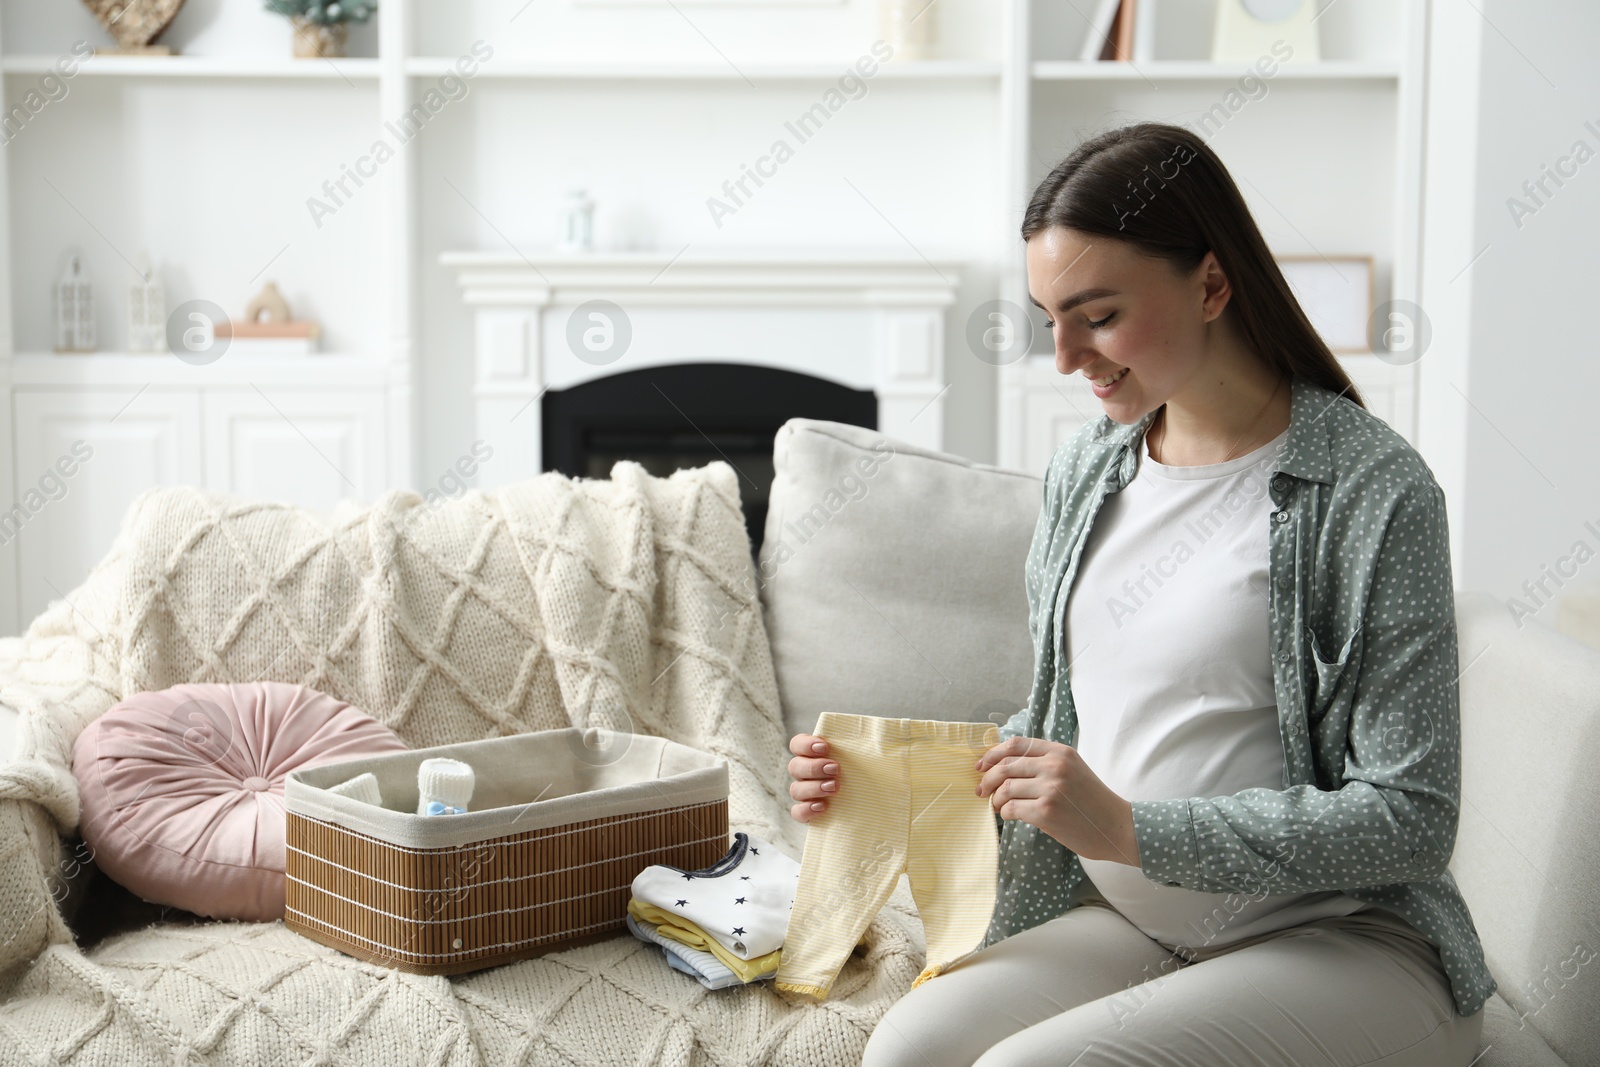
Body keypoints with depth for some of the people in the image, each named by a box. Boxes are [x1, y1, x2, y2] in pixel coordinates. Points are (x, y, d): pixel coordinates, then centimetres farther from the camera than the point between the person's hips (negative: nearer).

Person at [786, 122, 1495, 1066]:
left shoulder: (1372, 489, -13)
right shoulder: (1085, 470, 8)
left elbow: (1410, 820, -15)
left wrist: (1127, 829, -20)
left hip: (1340, 945, -5)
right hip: (1125, 923, 5)